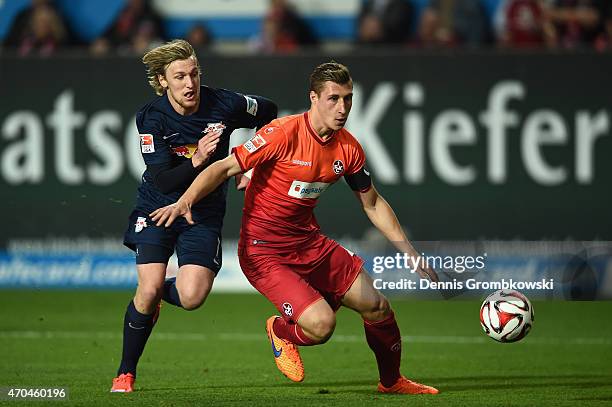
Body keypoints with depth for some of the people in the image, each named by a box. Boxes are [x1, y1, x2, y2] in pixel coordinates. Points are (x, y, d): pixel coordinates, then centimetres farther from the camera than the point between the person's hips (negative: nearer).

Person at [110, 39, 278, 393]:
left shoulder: (225, 105, -14)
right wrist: (197, 160, -37)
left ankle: (156, 296, 23)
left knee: (192, 298, -16)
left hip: (205, 213, 1)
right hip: (157, 207, -1)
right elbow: (162, 181, -22)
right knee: (149, 289, -15)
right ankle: (126, 373, 5)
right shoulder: (153, 118, -16)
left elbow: (268, 112, 7)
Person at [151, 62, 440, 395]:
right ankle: (281, 331, 15)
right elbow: (224, 168, -21)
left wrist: (410, 254, 14)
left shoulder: (348, 148, 0)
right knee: (321, 324, -23)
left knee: (378, 309, 3)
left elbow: (373, 205, 15)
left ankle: (391, 381, 31)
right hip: (263, 252, -7)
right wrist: (185, 202, -37)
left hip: (310, 243, 7)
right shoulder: (284, 133, -20)